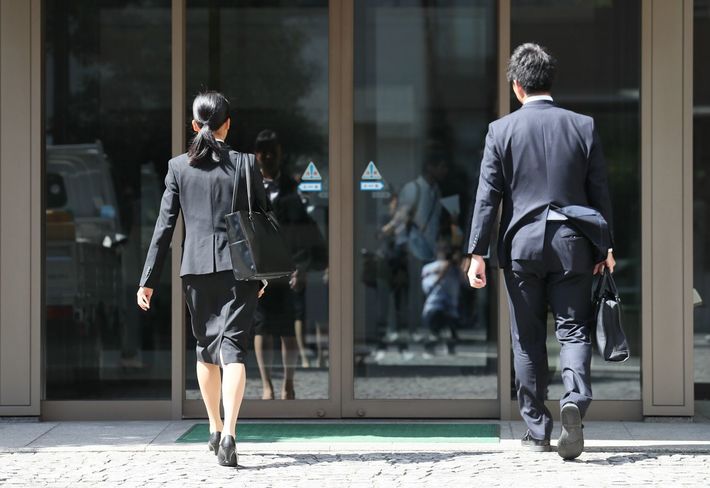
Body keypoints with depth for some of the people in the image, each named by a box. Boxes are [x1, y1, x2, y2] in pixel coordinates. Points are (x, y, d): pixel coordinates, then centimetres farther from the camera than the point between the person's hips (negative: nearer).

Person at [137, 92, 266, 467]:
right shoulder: (244, 165, -1)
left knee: (206, 348, 17)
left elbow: (164, 226, 1)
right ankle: (228, 434, -21)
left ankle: (215, 429, 29)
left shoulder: (179, 167, 2)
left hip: (196, 267, 2)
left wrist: (148, 280, 4)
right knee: (233, 349, -6)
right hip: (238, 267, -2)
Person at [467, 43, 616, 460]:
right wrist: (606, 247, 12)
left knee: (528, 339, 9)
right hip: (571, 245, 0)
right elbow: (600, 193, 4)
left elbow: (488, 196, -4)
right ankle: (575, 399, -22)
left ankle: (537, 429, 14)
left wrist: (478, 253, -1)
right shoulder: (583, 127, 1)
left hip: (521, 244, 0)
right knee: (574, 331, 4)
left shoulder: (501, 130, -3)